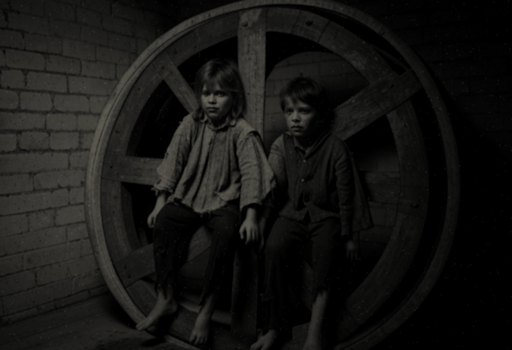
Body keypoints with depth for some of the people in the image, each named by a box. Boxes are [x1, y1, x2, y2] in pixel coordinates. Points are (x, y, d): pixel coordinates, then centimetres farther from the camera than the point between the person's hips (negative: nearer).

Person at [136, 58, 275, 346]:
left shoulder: (242, 132, -9)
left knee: (227, 231, -32)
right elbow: (173, 161, 3)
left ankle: (206, 311, -18)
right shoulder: (191, 124, 3)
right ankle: (166, 299, -10)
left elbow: (251, 173, -16)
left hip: (225, 201, -4)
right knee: (164, 220, -22)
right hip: (190, 197, 4)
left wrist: (251, 216, -27)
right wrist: (161, 202, -4)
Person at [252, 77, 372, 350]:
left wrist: (347, 235, 3)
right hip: (293, 212, 2)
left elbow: (345, 195, -1)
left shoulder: (335, 148, -7)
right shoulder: (281, 146, 0)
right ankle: (276, 325, -14)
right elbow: (272, 185, -3)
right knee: (273, 248, -26)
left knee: (324, 255, -31)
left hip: (326, 216, -2)